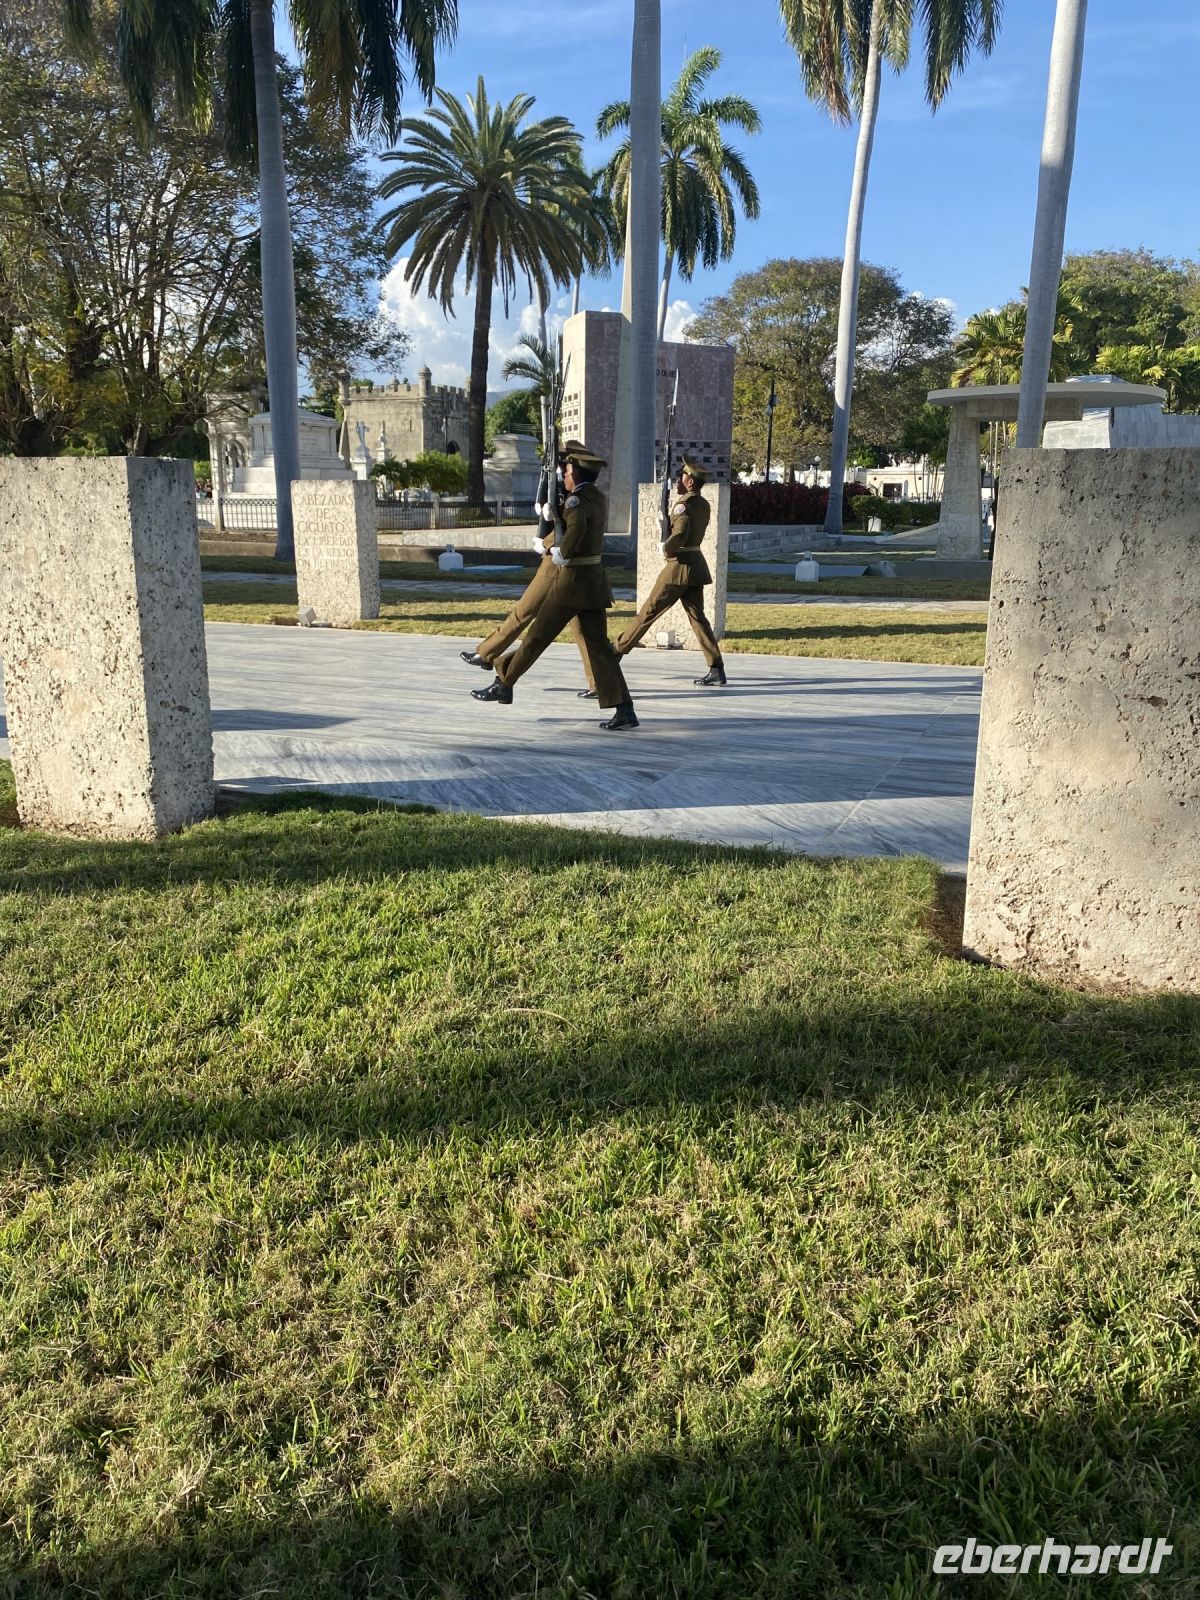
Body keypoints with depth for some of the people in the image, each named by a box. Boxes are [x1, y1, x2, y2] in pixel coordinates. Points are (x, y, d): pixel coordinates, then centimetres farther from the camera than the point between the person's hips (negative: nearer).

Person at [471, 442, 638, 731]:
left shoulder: (575, 500, -13)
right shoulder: (599, 499, 12)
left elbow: (575, 527, -35)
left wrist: (561, 553, -19)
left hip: (572, 580, -8)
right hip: (595, 580, 8)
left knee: (537, 636, 6)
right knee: (597, 645, 4)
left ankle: (504, 684, 20)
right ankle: (624, 710, -3)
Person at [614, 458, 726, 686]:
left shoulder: (684, 503, -13)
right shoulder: (704, 505, 13)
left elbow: (679, 536, -25)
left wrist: (665, 548, -8)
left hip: (679, 565, -8)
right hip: (696, 564, 8)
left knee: (649, 610, 2)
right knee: (697, 617, 5)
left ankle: (619, 650, 13)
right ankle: (717, 670, -2)